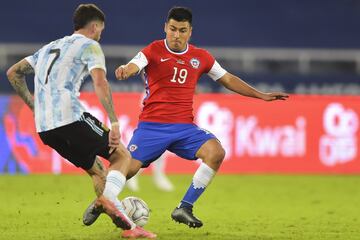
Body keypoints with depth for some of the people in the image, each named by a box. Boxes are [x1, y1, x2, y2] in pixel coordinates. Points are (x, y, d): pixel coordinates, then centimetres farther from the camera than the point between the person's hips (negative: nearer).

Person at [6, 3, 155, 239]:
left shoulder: (49, 47, 27)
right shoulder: (89, 46, 4)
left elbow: (13, 73, 29)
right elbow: (100, 83, -12)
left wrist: (33, 105, 31)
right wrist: (114, 124, -16)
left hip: (44, 127, 7)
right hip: (71, 117, -7)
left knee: (97, 170, 20)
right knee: (122, 156, 7)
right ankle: (107, 199, -22)